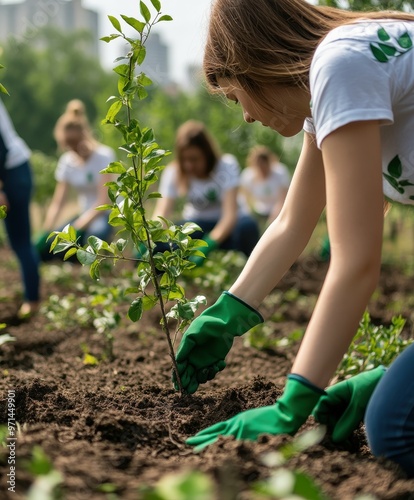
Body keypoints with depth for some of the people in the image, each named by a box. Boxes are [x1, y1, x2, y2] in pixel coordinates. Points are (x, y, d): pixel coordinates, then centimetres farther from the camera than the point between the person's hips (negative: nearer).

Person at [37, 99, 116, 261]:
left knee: (95, 235, -41)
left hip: (107, 214, -5)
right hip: (85, 216, 5)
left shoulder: (104, 156, -14)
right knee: (45, 247, -17)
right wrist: (45, 233, -18)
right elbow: (58, 203, -2)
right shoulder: (67, 161, 0)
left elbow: (103, 202, -21)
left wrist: (74, 230, -30)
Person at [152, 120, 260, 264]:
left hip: (225, 227, -1)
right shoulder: (173, 172, -12)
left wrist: (208, 246, -43)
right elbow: (161, 212, -23)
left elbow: (230, 213, -28)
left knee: (247, 225, -37)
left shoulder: (226, 165, -19)